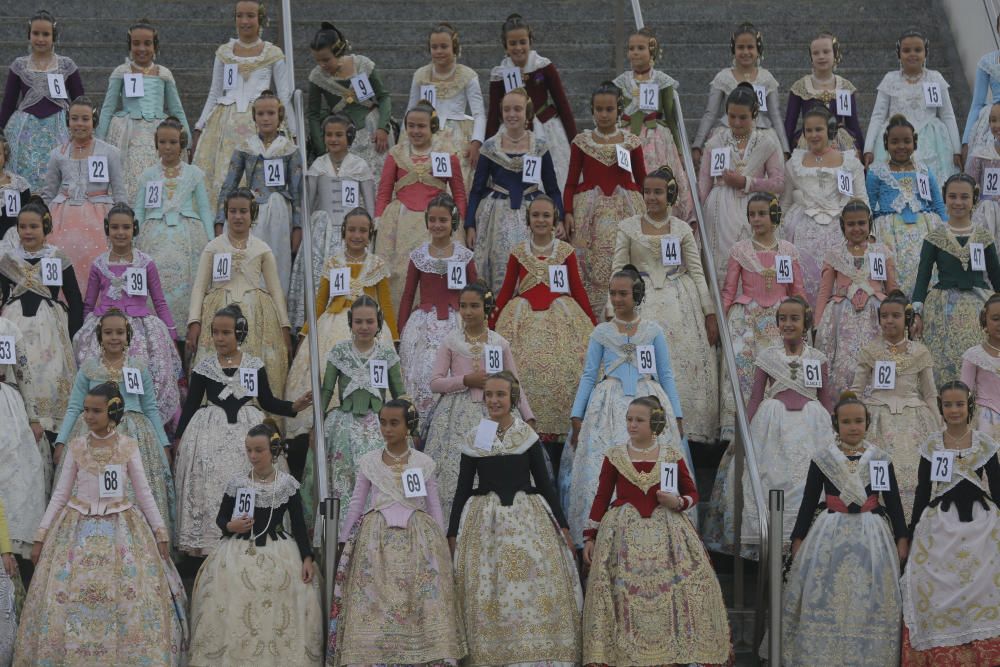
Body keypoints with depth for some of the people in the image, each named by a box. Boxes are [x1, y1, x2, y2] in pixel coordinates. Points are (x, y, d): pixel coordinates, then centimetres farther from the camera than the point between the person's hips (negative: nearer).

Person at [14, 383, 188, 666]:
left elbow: (144, 492, 3)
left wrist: (160, 532, -1)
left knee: (127, 597, -5)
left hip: (120, 528, -1)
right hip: (79, 527, 1)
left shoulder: (128, 446, -1)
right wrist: (41, 535, 2)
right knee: (67, 597, -4)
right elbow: (60, 494, 6)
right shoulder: (76, 447, 2)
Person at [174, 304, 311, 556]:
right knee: (210, 485, -7)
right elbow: (191, 405, 10)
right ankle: (212, 543, 1)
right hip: (211, 431, 0)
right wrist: (179, 438, 7)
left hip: (247, 429, 0)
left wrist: (294, 407, -5)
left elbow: (268, 402, 10)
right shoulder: (204, 367, 6)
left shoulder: (255, 365, 6)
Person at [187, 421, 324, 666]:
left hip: (278, 554, -1)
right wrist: (230, 526, -13)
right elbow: (220, 518, 9)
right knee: (234, 611, -6)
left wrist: (307, 558, -4)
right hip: (239, 553, 1)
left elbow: (298, 524, 2)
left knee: (278, 617, -5)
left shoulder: (288, 484, 0)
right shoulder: (237, 483, 2)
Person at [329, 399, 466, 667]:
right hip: (376, 539, 1)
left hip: (417, 538, -1)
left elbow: (434, 507, 8)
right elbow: (356, 504, 12)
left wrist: (440, 545, 5)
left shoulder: (424, 463, 5)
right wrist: (344, 540, 12)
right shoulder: (368, 462, 6)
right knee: (374, 606, -5)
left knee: (424, 605, -6)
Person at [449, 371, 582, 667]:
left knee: (534, 589, -3)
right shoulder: (472, 440, 4)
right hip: (484, 521, 1)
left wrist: (562, 525, 3)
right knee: (487, 596, 0)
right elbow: (463, 489, 9)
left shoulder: (528, 436, 2)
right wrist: (452, 533, 7)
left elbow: (544, 483, 5)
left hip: (527, 518, -1)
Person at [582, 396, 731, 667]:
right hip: (624, 531, 0)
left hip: (666, 530, 0)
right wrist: (590, 536, 5)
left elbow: (693, 493, 11)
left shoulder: (672, 454, 4)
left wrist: (678, 502, -10)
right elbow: (602, 497, 8)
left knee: (672, 591, -5)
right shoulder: (615, 455, 4)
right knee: (624, 593, -5)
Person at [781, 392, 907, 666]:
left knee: (869, 603, 0)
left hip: (872, 536, 0)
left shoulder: (882, 459, 4)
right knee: (824, 600, -1)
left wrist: (902, 538, 0)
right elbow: (809, 502, 6)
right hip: (830, 535, 0)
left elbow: (893, 502, 6)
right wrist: (798, 538, 4)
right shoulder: (821, 459, 2)